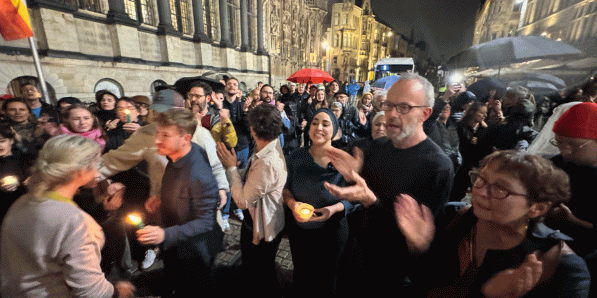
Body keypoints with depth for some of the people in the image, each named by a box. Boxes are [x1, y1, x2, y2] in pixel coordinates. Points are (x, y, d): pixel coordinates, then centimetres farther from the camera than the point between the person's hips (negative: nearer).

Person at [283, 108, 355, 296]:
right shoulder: (297, 157, -8)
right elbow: (285, 188, 0)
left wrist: (334, 209, -25)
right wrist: (292, 203, -19)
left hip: (331, 231, -2)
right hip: (298, 229, 2)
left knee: (327, 281, 22)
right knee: (301, 276, 27)